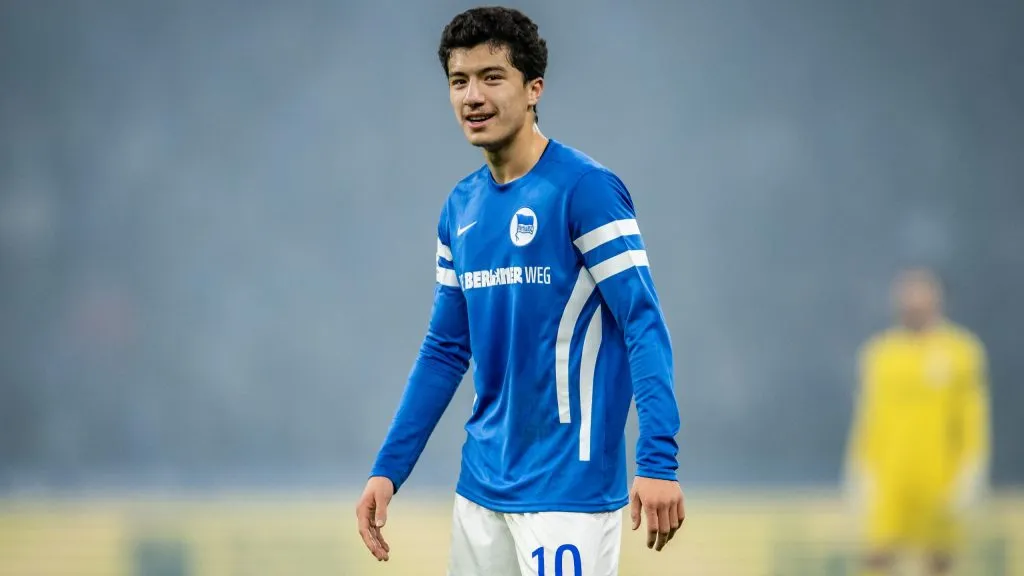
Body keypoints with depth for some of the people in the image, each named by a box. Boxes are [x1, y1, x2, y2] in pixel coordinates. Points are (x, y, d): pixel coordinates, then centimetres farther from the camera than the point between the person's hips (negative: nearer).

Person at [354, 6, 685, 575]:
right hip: (483, 487, 7)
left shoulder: (585, 188, -10)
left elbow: (644, 325, -15)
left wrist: (658, 462, -24)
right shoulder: (461, 208, 11)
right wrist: (388, 470, 12)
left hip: (568, 487, -7)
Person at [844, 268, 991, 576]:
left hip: (941, 477, -1)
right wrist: (862, 469, 9)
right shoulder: (879, 352, 9)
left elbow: (974, 417, 0)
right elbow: (868, 417, 13)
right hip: (890, 478, 1)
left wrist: (970, 474, -6)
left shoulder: (962, 350, 2)